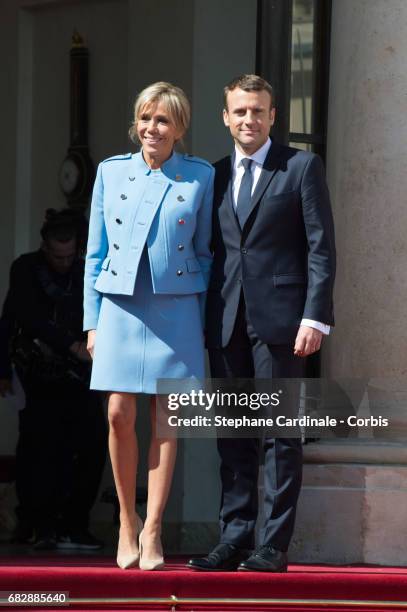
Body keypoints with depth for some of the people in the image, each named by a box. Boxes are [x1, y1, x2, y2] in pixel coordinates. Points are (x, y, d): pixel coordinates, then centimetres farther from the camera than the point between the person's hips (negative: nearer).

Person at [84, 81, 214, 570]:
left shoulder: (200, 177, 3)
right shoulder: (111, 172, 7)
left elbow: (205, 253, 7)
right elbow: (96, 252, 9)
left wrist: (205, 323, 3)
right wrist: (92, 319, 5)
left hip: (175, 308, -1)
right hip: (120, 306, 1)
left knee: (165, 420, -1)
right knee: (119, 415, -5)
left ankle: (152, 530, 5)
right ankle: (127, 519, 13)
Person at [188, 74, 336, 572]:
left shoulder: (302, 168, 2)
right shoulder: (215, 176, 14)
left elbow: (321, 246, -3)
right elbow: (209, 250, 17)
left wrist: (315, 316, -11)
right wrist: (202, 319, 8)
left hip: (279, 320, -4)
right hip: (226, 321, 5)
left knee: (280, 433, -3)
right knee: (232, 435, 6)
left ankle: (274, 546, -3)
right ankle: (234, 539, 9)